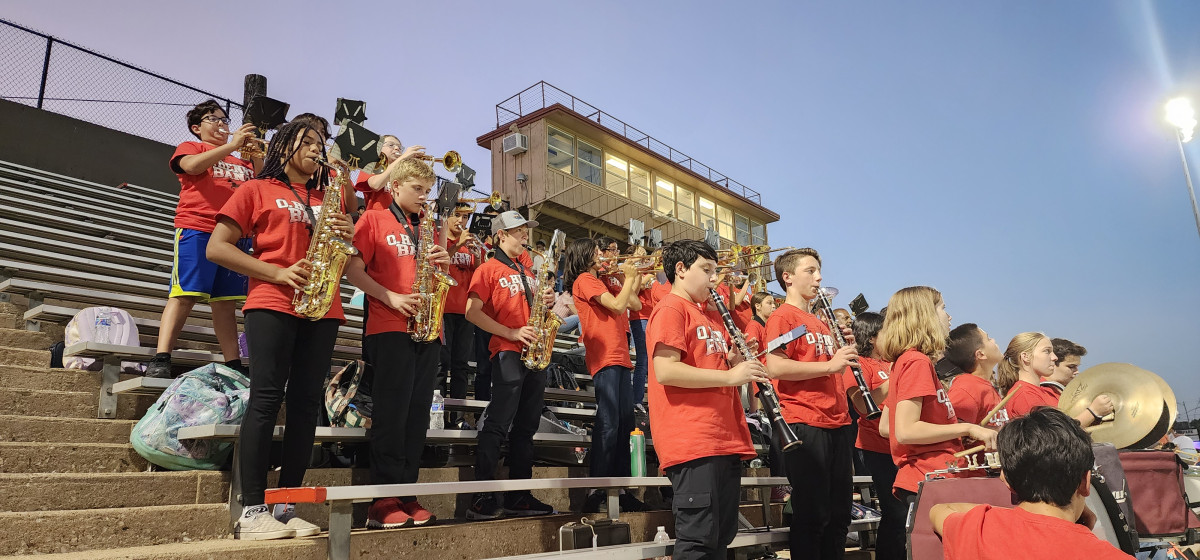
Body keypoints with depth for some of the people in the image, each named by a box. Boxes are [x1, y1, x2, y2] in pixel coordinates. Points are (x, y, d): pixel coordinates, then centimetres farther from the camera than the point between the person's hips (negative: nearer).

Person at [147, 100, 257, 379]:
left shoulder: (242, 160, 24)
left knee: (226, 301, 3)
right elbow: (193, 165, -10)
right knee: (185, 294, -12)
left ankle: (233, 364, 2)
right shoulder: (190, 147, 14)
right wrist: (232, 145, -10)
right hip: (197, 229, -4)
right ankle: (160, 359, -15)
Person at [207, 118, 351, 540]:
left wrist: (350, 236, -2)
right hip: (272, 303, -4)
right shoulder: (257, 190, 9)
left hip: (322, 308, 4)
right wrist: (276, 273, -10)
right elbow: (216, 247, 1)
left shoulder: (327, 200, 22)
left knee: (305, 403, 0)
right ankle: (252, 512, -5)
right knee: (266, 399, -10)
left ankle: (286, 508, 5)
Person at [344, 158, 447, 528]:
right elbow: (354, 270, -4)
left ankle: (406, 494, 10)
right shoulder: (374, 220, 5)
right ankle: (383, 499, -2)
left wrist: (444, 261, 0)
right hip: (389, 328, -5)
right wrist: (391, 297, -14)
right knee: (391, 412, -8)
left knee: (418, 413, 4)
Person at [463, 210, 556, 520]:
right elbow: (473, 312, -9)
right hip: (508, 352, -7)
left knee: (526, 426, 9)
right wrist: (512, 333, -14)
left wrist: (545, 301, 4)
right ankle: (482, 499, -8)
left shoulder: (527, 267, 20)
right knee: (498, 423, -12)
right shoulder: (489, 269, 0)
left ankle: (518, 497, 16)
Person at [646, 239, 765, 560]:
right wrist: (730, 375, -17)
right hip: (692, 442, -9)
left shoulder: (711, 314, 22)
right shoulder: (670, 308, -5)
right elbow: (665, 371, -18)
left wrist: (739, 361, 6)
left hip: (727, 439, 9)